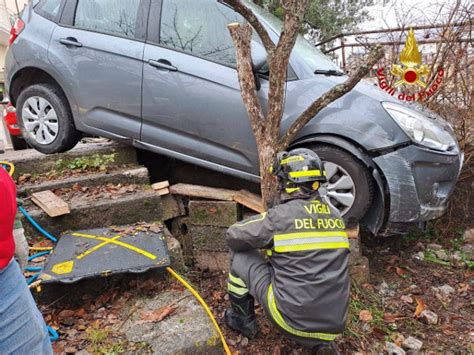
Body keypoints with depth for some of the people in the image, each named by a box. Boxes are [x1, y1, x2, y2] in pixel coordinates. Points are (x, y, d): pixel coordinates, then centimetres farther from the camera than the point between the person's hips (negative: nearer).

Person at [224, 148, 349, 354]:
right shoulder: (335, 215, 4)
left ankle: (243, 320, 27)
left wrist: (264, 240, 19)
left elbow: (233, 237, 0)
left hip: (292, 320, -5)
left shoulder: (280, 216, -14)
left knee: (240, 255, 8)